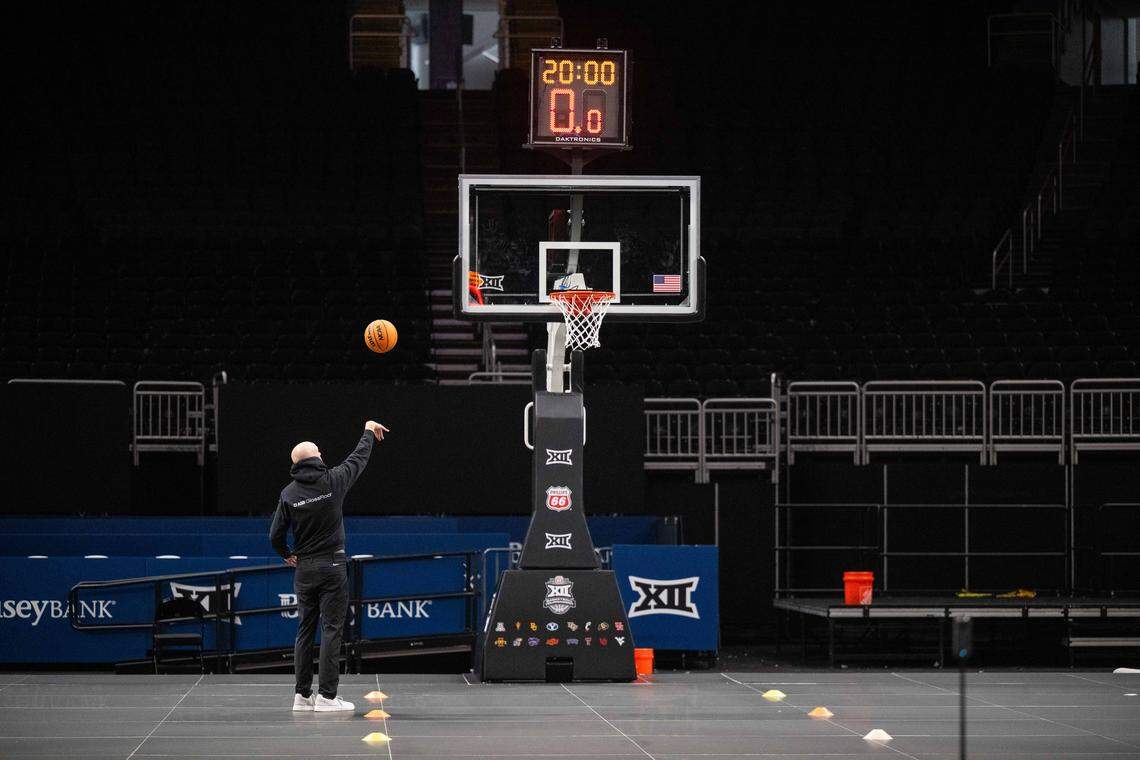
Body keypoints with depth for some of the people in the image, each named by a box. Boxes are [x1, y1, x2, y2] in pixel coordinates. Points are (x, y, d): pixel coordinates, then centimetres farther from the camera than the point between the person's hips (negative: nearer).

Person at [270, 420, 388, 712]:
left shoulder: (288, 494, -2)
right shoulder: (333, 481, -7)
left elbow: (275, 536, 0)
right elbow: (359, 459, 10)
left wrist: (287, 554, 21)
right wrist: (369, 431, 28)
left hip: (304, 568, 3)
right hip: (332, 567, -3)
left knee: (305, 630, 10)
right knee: (331, 630, -3)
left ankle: (302, 694, 11)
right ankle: (327, 696, -7)